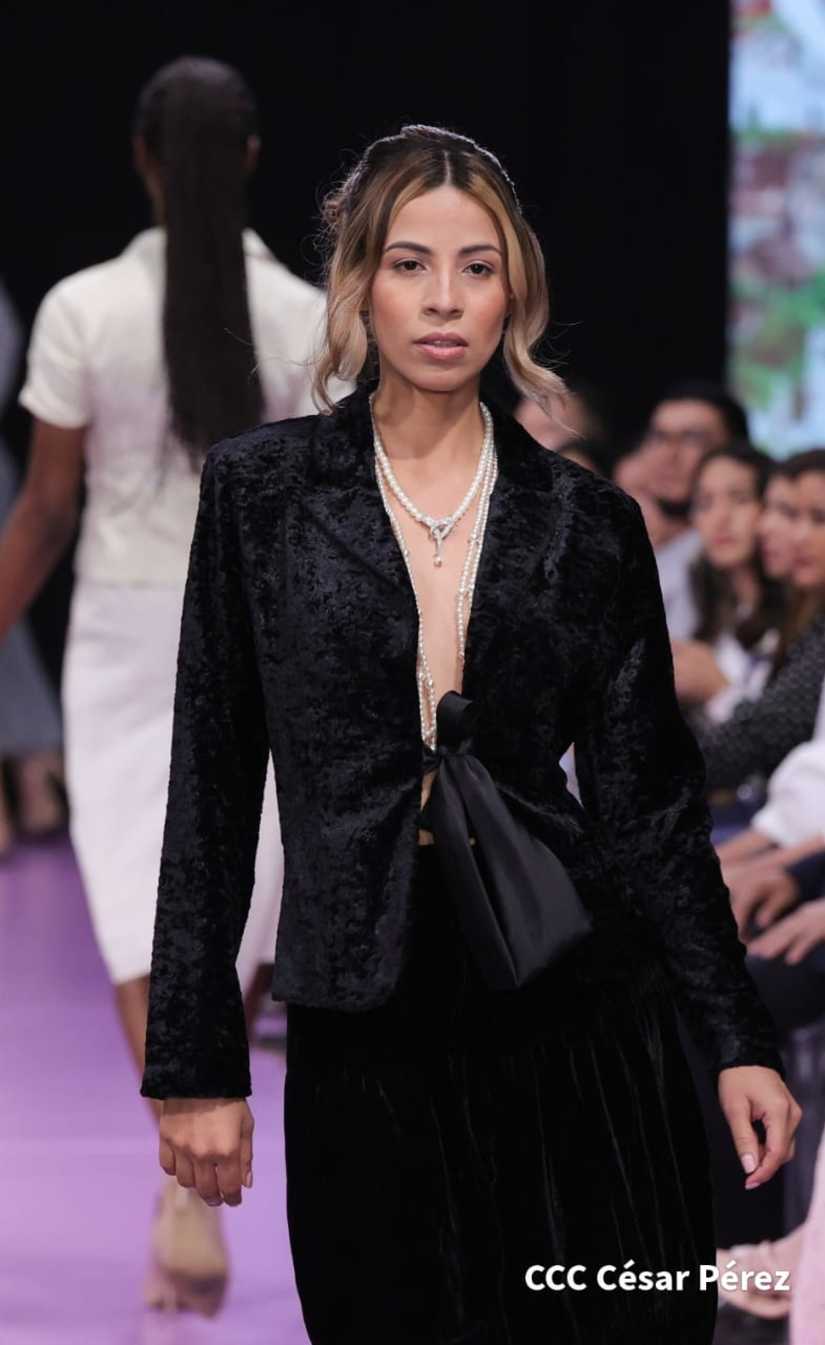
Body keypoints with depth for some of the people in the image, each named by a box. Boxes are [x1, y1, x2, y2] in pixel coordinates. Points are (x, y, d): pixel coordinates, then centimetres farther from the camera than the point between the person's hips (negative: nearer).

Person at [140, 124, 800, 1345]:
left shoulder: (589, 522, 5)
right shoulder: (261, 490, 2)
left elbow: (647, 802, 8)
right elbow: (212, 786, 3)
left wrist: (737, 1040, 3)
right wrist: (196, 1061, 0)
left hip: (577, 1021, 1)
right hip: (364, 1037, 0)